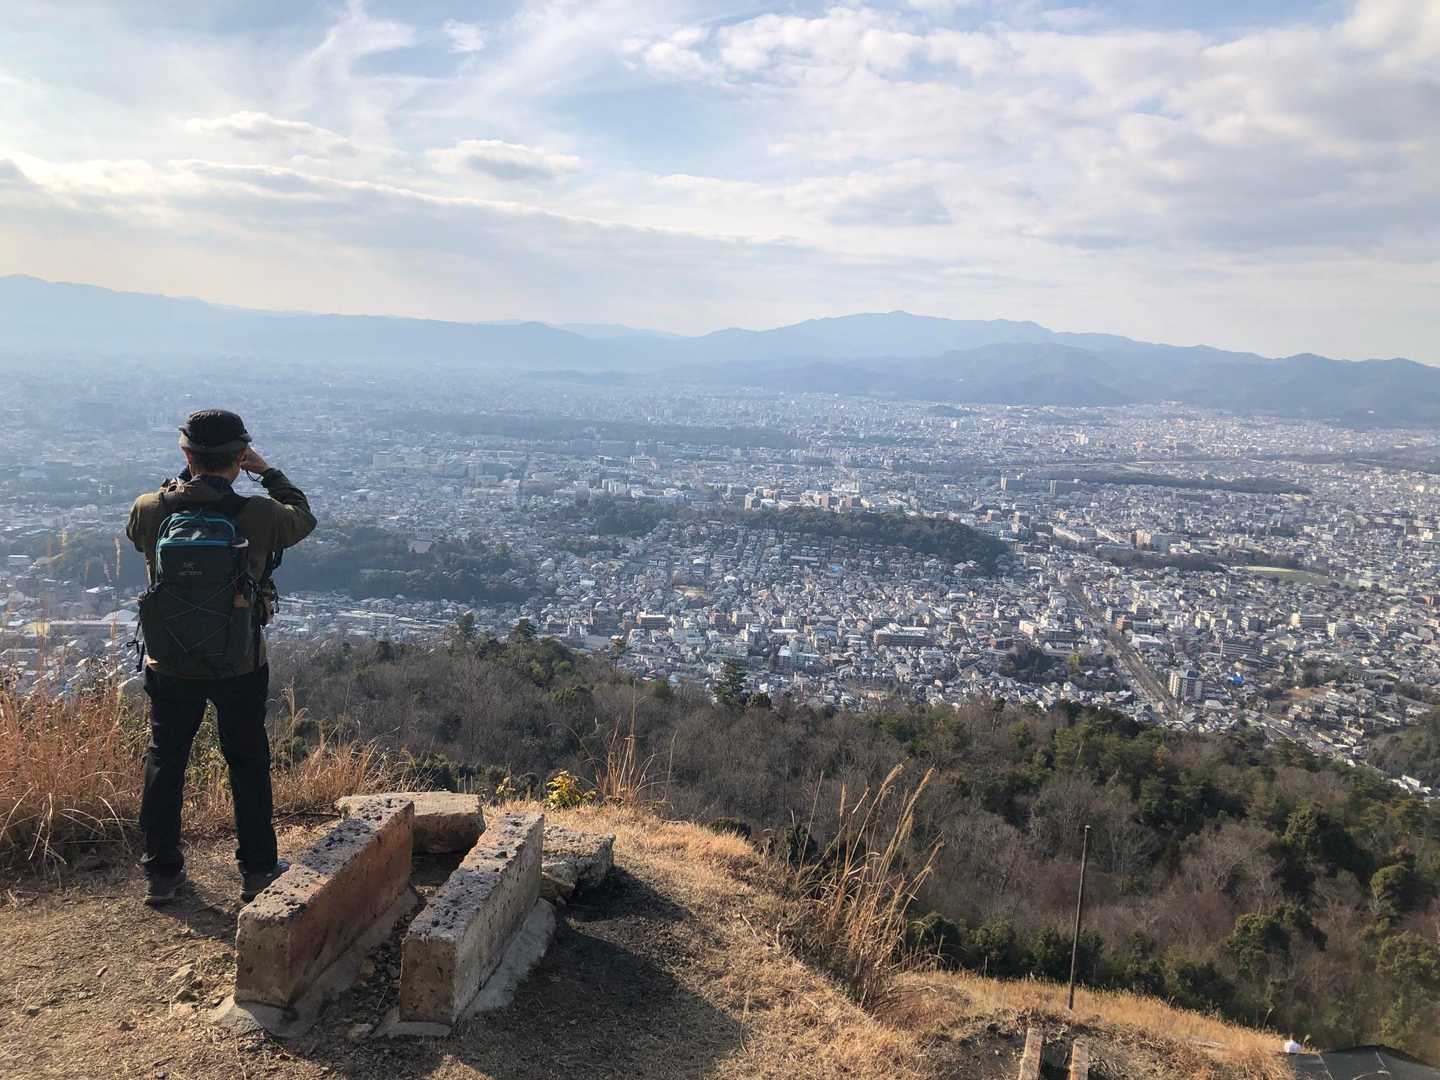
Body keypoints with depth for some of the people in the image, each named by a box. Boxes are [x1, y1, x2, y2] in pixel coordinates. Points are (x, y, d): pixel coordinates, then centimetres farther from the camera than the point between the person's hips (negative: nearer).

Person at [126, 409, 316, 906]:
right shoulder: (259, 516, -19)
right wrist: (266, 470, 12)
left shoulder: (149, 510, -12)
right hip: (240, 665, -2)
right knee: (248, 764, 14)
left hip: (169, 663, 2)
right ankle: (257, 869, 24)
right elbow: (304, 517, 4)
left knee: (164, 763, 17)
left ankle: (161, 873, 27)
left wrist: (185, 478, 11)